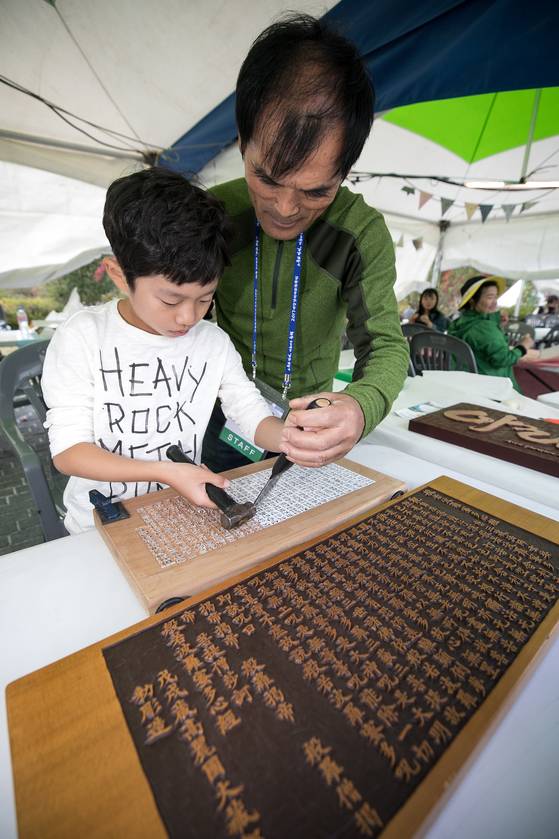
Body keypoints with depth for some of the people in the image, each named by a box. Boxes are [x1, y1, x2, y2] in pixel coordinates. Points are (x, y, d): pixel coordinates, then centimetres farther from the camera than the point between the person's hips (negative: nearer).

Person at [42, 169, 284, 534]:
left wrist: (293, 439, -28)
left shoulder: (214, 341, -5)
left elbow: (255, 417, -6)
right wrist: (165, 471, -26)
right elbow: (68, 451, -13)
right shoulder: (82, 338, -12)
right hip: (101, 523, 0)